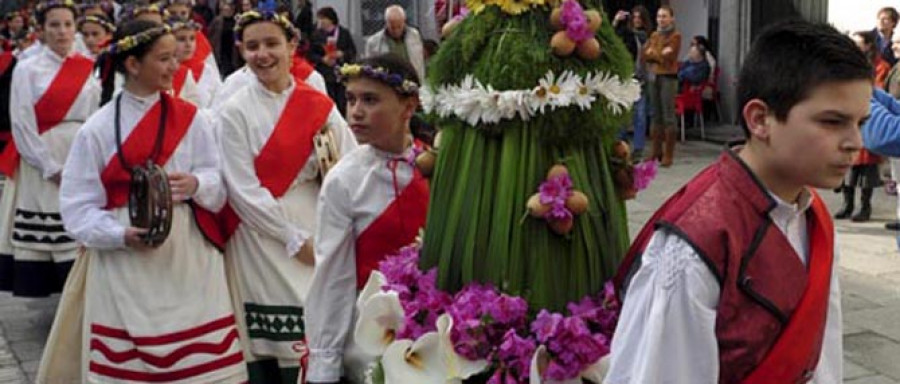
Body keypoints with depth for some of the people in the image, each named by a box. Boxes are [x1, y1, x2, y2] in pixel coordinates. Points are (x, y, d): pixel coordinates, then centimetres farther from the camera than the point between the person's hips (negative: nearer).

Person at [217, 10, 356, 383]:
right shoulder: (235, 111, -4)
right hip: (260, 237, -2)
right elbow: (243, 190, -8)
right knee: (264, 350, 0)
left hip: (315, 233, 2)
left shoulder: (320, 106, 4)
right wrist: (294, 238, -10)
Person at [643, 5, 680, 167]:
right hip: (653, 76, 6)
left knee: (668, 116, -6)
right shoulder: (654, 35, 14)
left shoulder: (675, 35, -3)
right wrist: (660, 54, -9)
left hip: (668, 78, -6)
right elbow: (645, 55, 5)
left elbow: (669, 57, -12)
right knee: (655, 115, 8)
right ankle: (656, 150, 15)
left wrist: (653, 53, -3)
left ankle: (669, 154, -4)